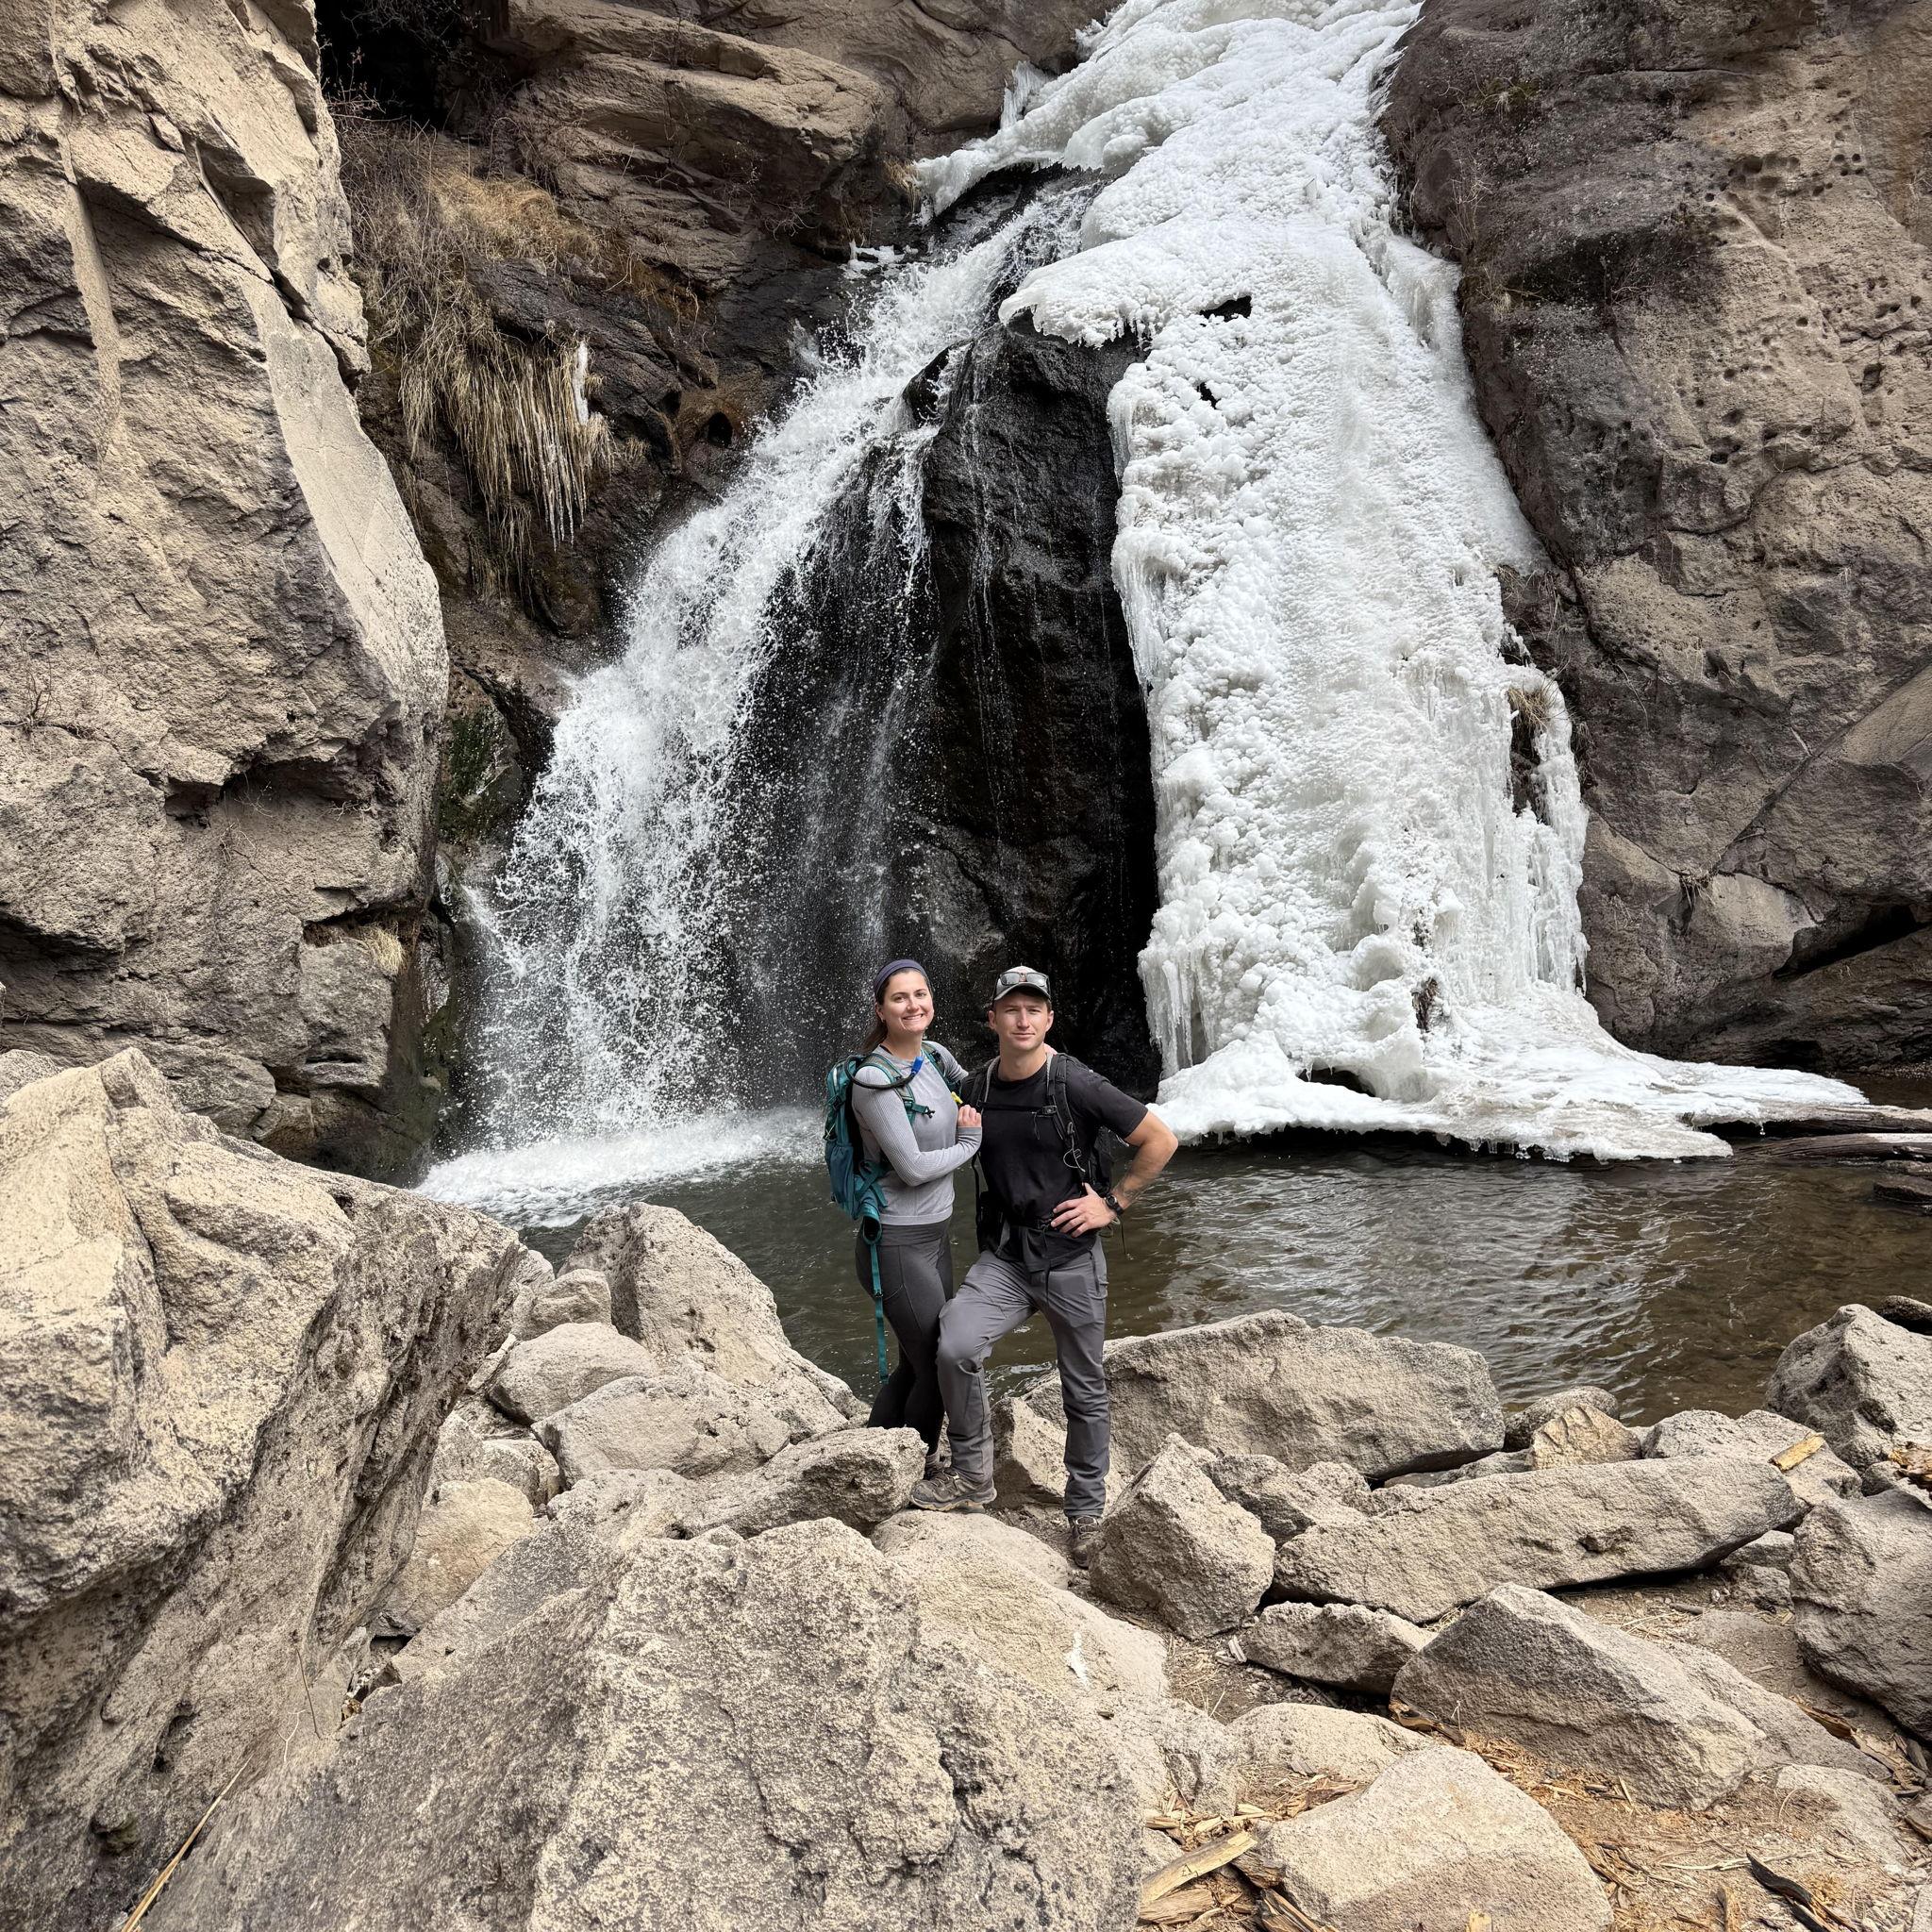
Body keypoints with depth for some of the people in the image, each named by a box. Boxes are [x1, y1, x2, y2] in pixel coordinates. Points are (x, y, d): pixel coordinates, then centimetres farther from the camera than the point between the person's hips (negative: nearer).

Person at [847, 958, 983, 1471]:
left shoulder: (935, 1056, 3)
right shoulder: (875, 1078, -20)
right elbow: (912, 1168, -22)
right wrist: (969, 1143, -7)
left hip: (936, 1232, 8)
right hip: (899, 1244, -8)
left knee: (916, 1364, 17)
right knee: (941, 1369, 1)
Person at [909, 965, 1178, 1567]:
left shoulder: (1075, 1084, -12)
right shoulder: (976, 1088, 2)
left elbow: (1160, 1140, -8)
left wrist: (1113, 1204, -7)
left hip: (1071, 1257, -3)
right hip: (1004, 1257, 3)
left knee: (1085, 1391, 9)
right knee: (956, 1346, -21)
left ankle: (1086, 1512, 28)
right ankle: (972, 1475, 0)